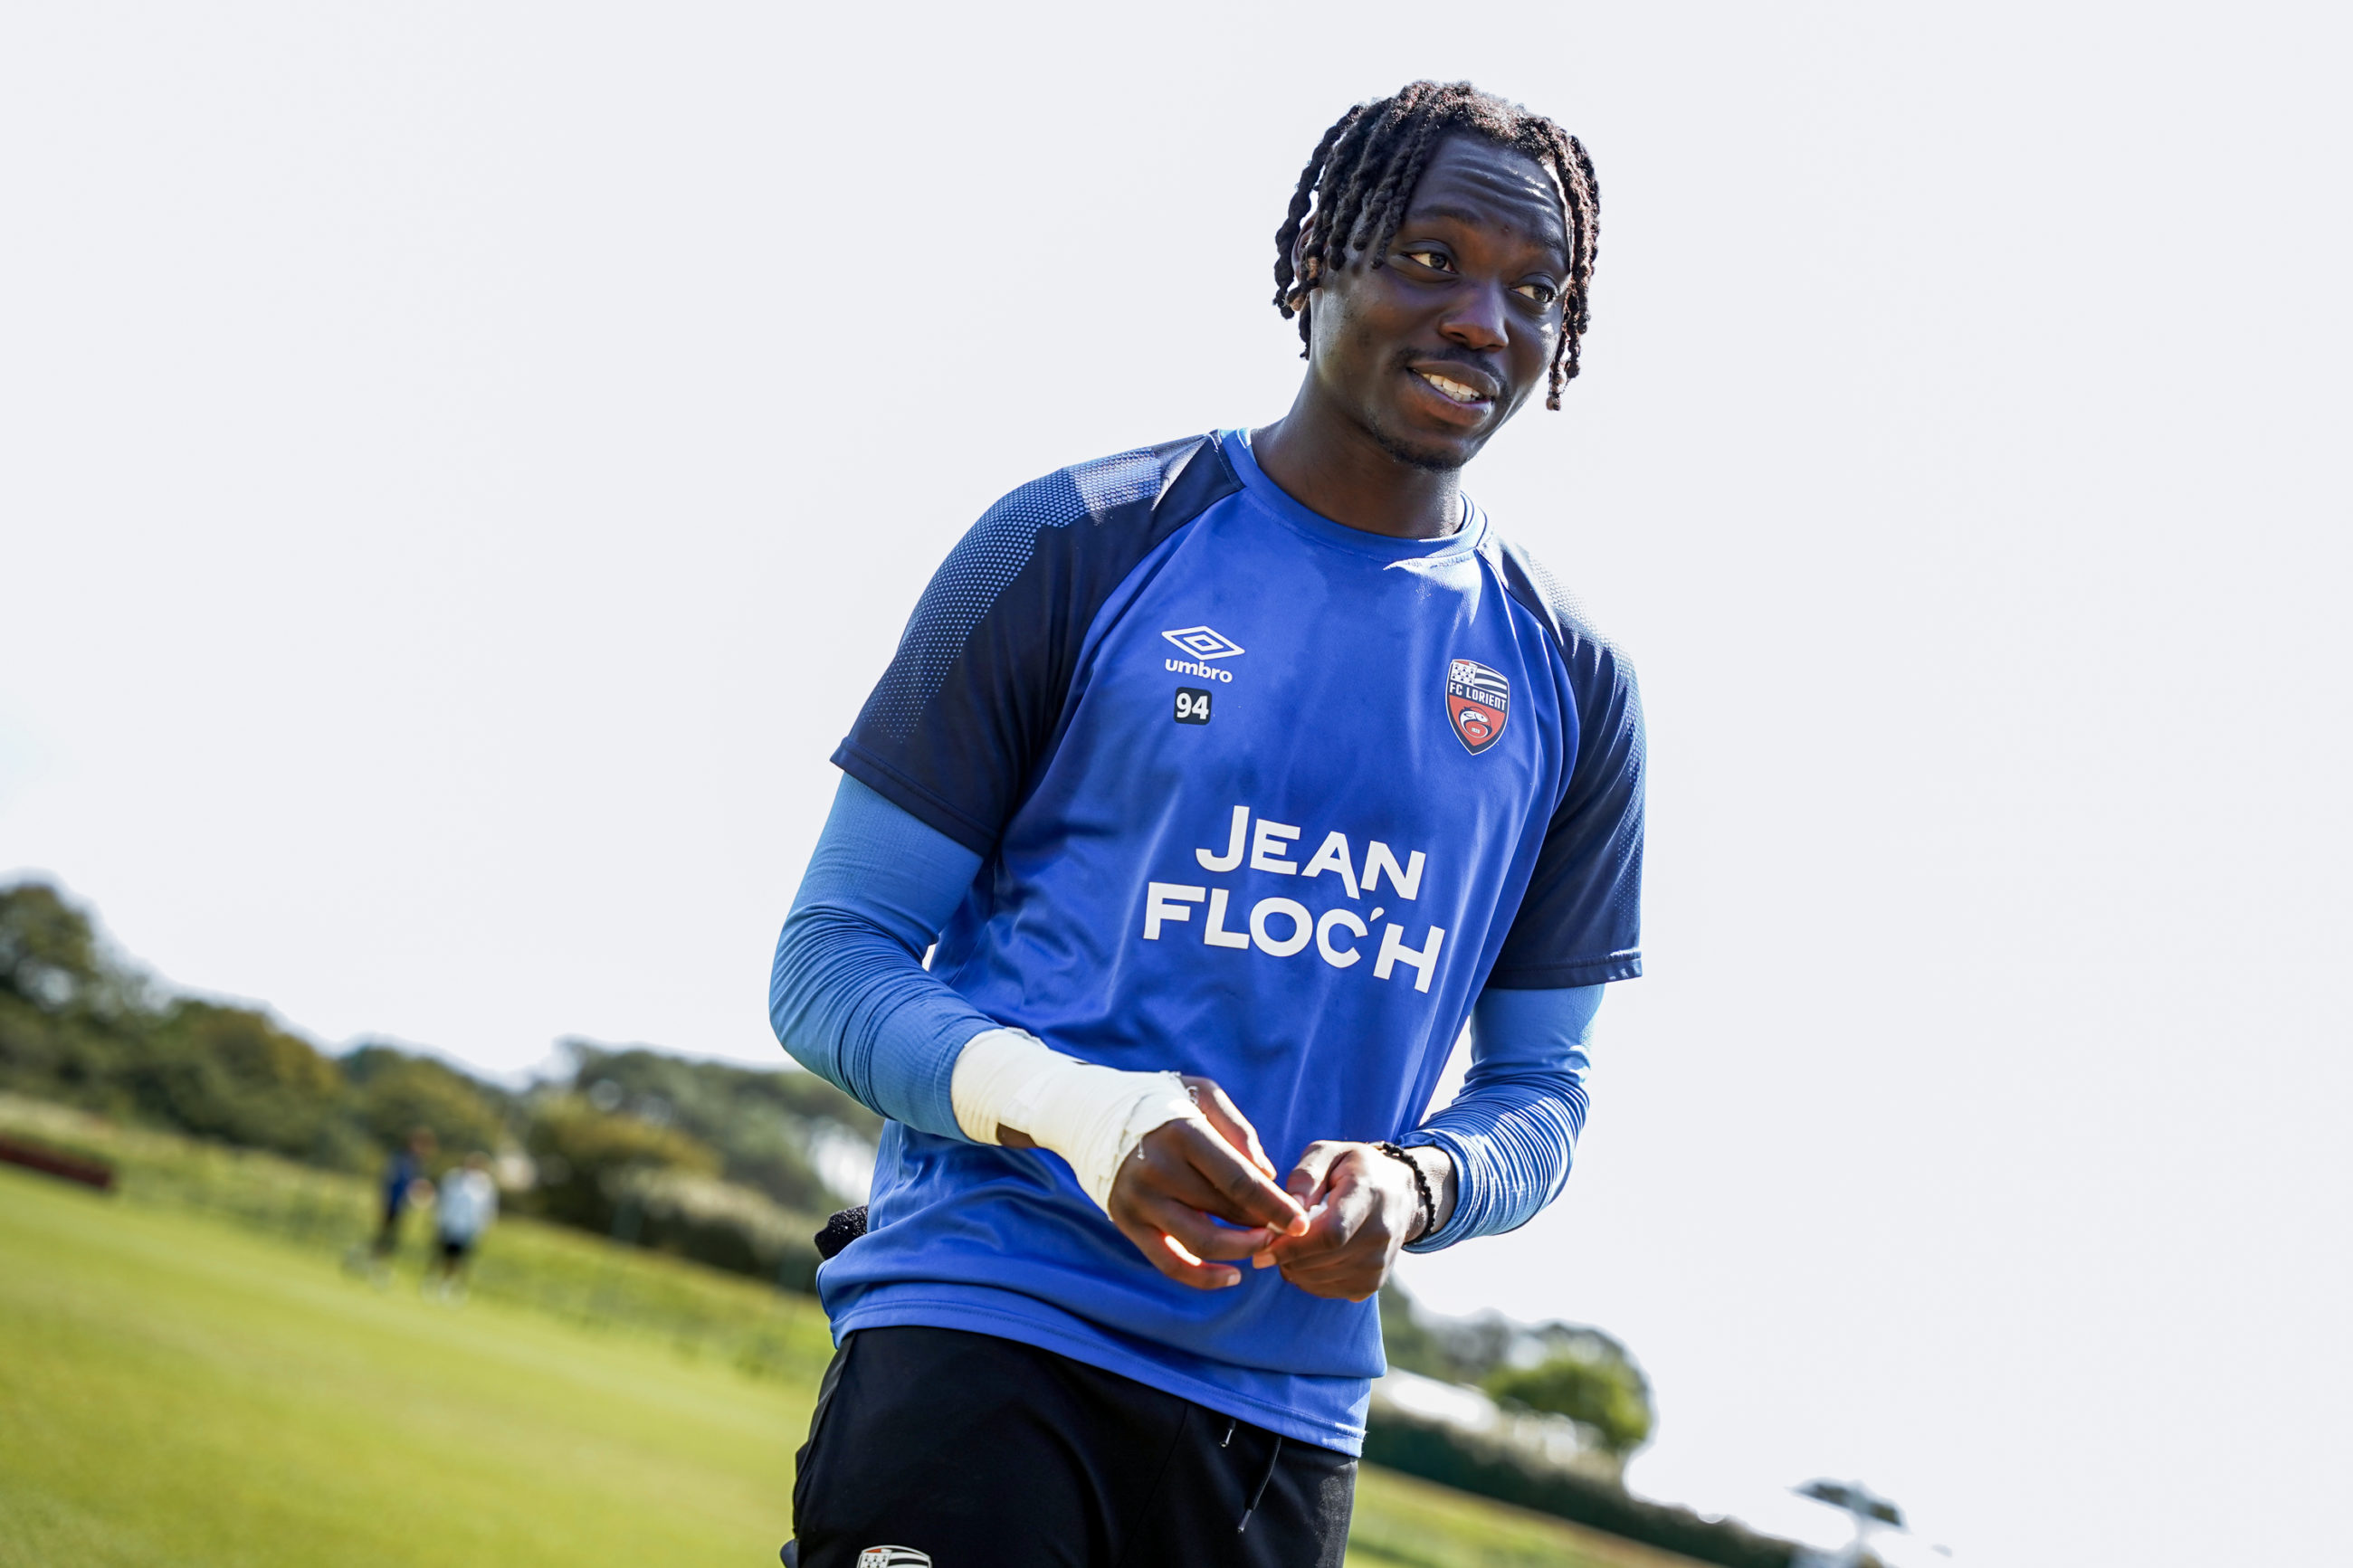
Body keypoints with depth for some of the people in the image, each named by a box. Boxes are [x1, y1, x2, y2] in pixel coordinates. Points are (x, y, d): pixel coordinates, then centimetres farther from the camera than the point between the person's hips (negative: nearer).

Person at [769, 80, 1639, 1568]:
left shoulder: (1569, 684, 10)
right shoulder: (1080, 546, 0)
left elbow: (1539, 1083, 15)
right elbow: (832, 958, 0)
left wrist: (1413, 1186, -9)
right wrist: (1075, 1110, -20)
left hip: (1284, 1409, 4)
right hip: (981, 1327, -3)